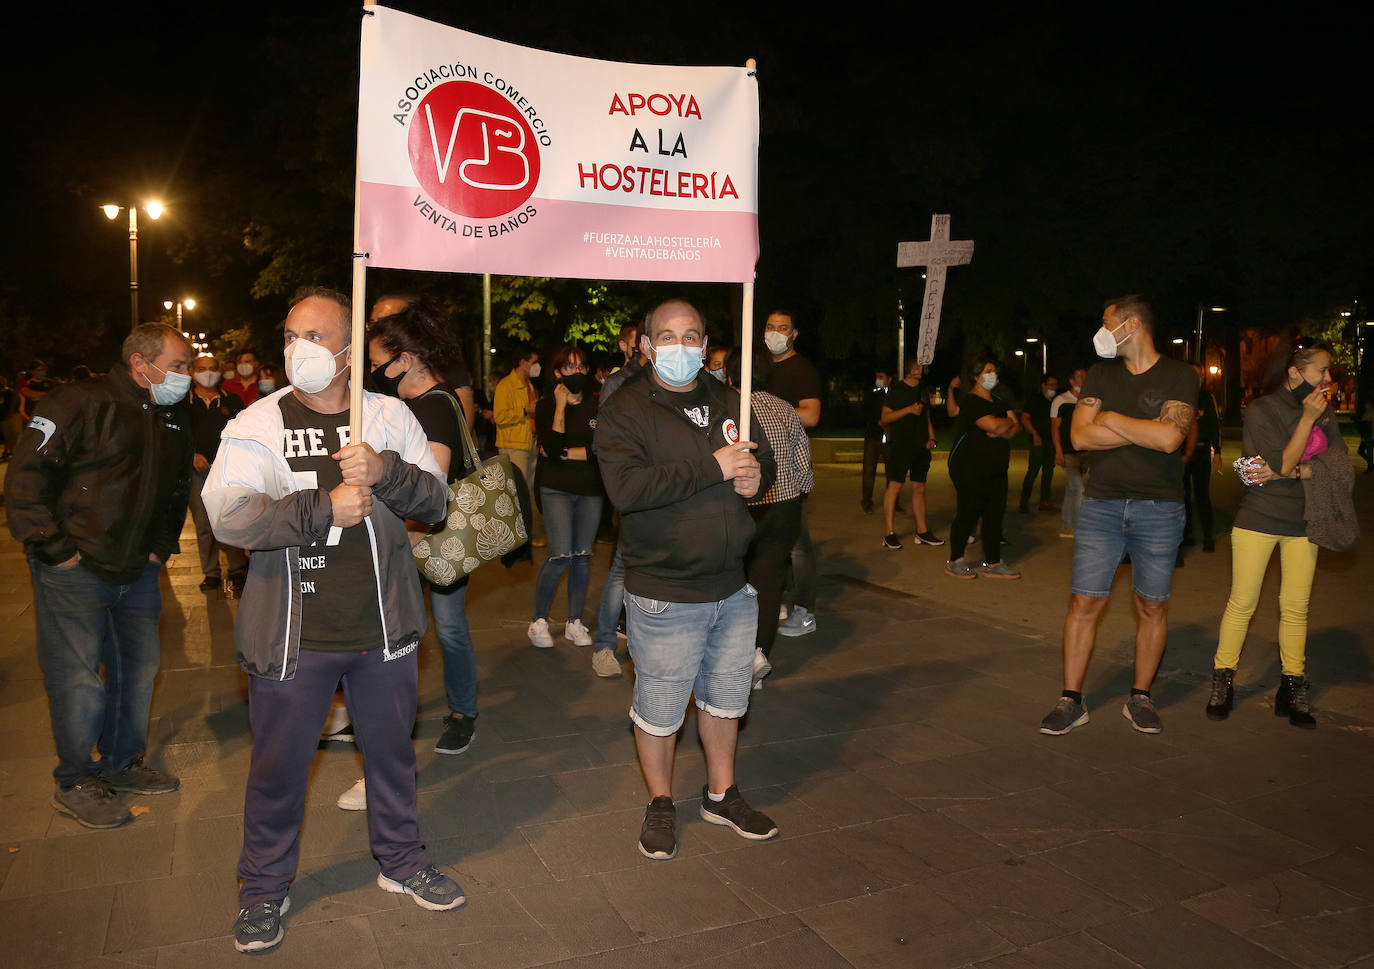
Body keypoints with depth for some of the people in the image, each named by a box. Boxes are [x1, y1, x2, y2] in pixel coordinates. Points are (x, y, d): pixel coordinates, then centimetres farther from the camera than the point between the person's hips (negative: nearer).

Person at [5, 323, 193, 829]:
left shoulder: (173, 419, 8)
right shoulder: (78, 404, -14)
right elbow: (25, 480, -15)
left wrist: (162, 545, 14)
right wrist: (54, 551, -16)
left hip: (138, 572, 7)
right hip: (75, 572, -7)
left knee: (138, 669, 14)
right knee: (78, 680, -1)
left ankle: (121, 763, 33)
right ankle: (73, 783, 18)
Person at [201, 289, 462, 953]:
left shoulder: (389, 417, 1)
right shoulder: (259, 425, -5)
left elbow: (436, 502, -3)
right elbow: (227, 515, -18)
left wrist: (385, 471, -22)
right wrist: (326, 508, -24)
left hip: (382, 627, 2)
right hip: (292, 634, -2)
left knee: (392, 750, 18)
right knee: (278, 766, 12)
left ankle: (401, 861, 41)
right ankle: (264, 887, 35)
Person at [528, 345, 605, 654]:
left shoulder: (596, 405, 7)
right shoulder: (547, 405, 0)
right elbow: (552, 447, -15)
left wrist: (563, 453, -9)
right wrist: (560, 406, -14)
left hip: (590, 489, 3)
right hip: (556, 488, -3)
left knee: (582, 556, 5)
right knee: (561, 556, -13)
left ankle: (574, 622, 18)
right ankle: (539, 621, 4)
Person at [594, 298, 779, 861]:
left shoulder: (727, 401, 9)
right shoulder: (624, 410, -10)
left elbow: (766, 457, 19)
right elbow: (626, 487, -25)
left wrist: (756, 474, -6)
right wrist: (713, 467, -25)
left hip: (734, 584, 6)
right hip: (664, 593, -5)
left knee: (726, 696, 19)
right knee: (659, 708, 7)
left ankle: (721, 794, 39)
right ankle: (660, 805, 31)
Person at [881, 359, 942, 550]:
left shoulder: (923, 390, 16)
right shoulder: (896, 389, -3)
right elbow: (884, 418, -9)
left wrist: (931, 437, 6)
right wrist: (908, 410, -18)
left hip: (921, 447, 6)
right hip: (900, 446, -6)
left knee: (919, 488, 9)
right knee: (895, 486, -9)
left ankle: (922, 532, 14)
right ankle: (890, 534, -6)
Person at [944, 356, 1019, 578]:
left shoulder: (998, 401, 18)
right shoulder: (970, 401, -9)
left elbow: (1015, 427, 10)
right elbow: (993, 425, -21)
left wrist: (1002, 430, -11)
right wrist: (1009, 422, -1)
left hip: (997, 470, 8)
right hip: (971, 470, -8)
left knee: (995, 515, 6)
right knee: (967, 515, -4)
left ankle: (992, 563, 13)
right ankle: (954, 561, 9)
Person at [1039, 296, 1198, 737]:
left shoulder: (1179, 376, -1)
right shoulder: (1101, 374, 9)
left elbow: (1169, 438, -17)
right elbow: (1080, 436, -3)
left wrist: (1111, 419, -6)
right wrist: (1147, 432, -8)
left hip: (1159, 507, -2)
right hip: (1101, 505, 2)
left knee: (1152, 605, 6)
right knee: (1085, 602, -1)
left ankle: (1140, 697, 22)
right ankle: (1071, 700, 8)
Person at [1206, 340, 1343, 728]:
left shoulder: (1324, 411, 7)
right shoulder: (1261, 411, -8)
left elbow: (1339, 464, -4)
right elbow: (1283, 464, -17)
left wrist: (1291, 471, -15)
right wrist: (1307, 419, -18)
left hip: (1302, 523, 4)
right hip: (1259, 518, -4)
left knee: (1296, 607, 6)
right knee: (1242, 602, 0)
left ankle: (1293, 686, 16)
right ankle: (1222, 682, 11)